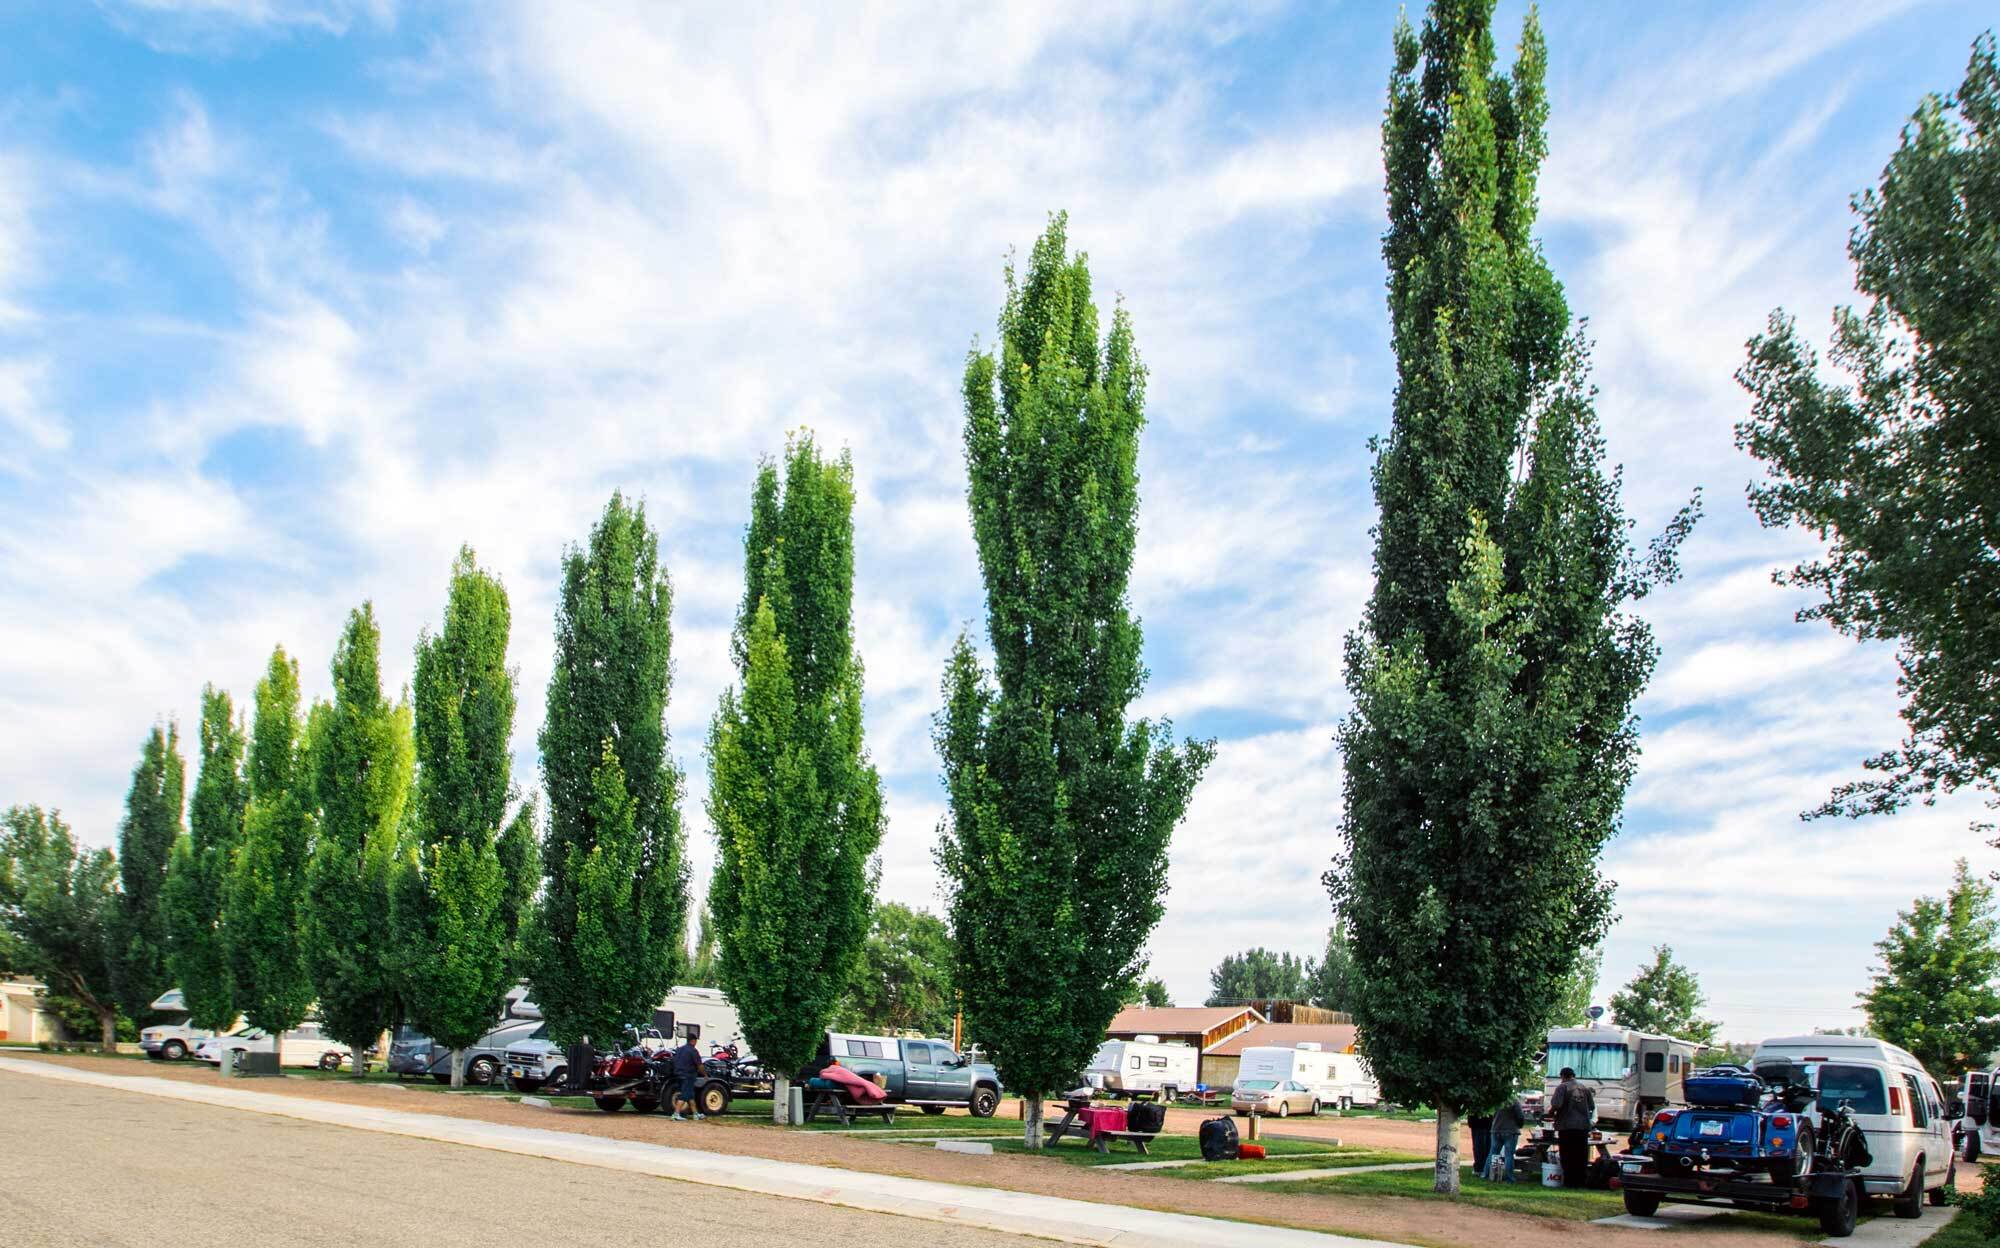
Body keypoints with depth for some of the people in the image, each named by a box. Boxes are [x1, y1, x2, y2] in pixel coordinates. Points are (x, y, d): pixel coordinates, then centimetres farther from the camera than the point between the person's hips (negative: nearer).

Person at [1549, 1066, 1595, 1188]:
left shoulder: (1562, 1087, -6)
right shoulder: (1585, 1088, 10)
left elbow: (1556, 1105, -16)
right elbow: (1592, 1107, 13)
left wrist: (1550, 1111, 3)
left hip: (1567, 1126, -4)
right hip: (1583, 1126, 5)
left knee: (1568, 1156, 2)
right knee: (1582, 1157, 11)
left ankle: (1569, 1182, 1)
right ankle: (1582, 1181, 13)